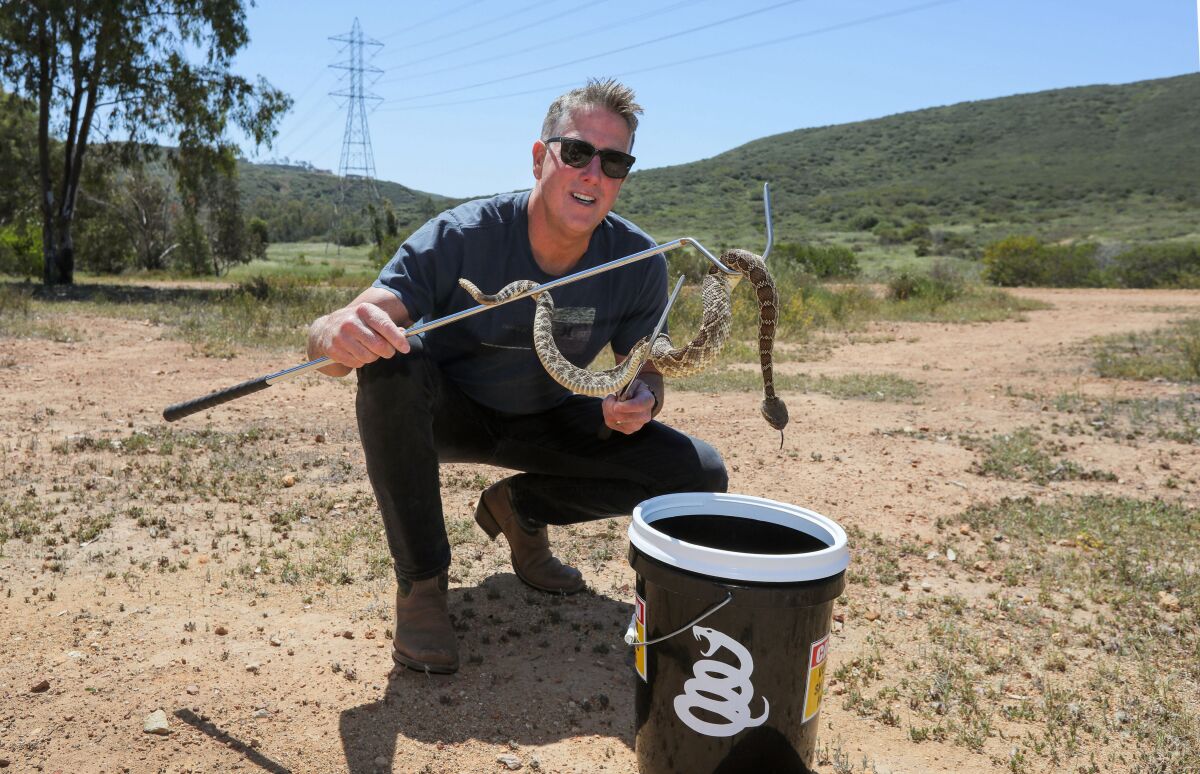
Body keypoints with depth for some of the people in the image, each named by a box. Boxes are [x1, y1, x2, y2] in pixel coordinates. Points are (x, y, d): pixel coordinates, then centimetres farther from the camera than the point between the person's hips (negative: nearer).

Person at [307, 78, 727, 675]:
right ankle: (420, 582, -19)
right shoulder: (459, 238, -27)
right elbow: (327, 344, -33)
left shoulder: (639, 264, -17)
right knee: (391, 358, -37)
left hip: (543, 421, 3)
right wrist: (340, 335, -59)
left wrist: (641, 401, -28)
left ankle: (521, 507, 8)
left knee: (700, 475, -13)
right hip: (444, 413, -2)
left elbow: (645, 372, -3)